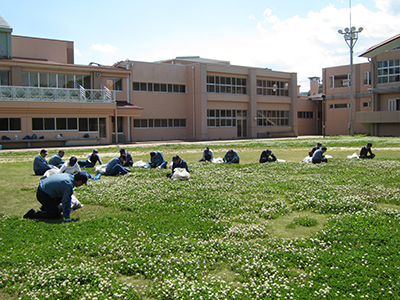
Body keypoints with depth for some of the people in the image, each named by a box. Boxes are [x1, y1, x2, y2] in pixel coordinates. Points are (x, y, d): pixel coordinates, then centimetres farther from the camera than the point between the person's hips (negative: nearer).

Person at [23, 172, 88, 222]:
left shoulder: (69, 176, 8)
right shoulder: (69, 185, -22)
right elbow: (66, 202, -21)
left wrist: (68, 208, 33)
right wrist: (67, 217, -16)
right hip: (43, 195, -10)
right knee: (56, 215, -7)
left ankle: (45, 207, 26)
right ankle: (34, 213, -4)